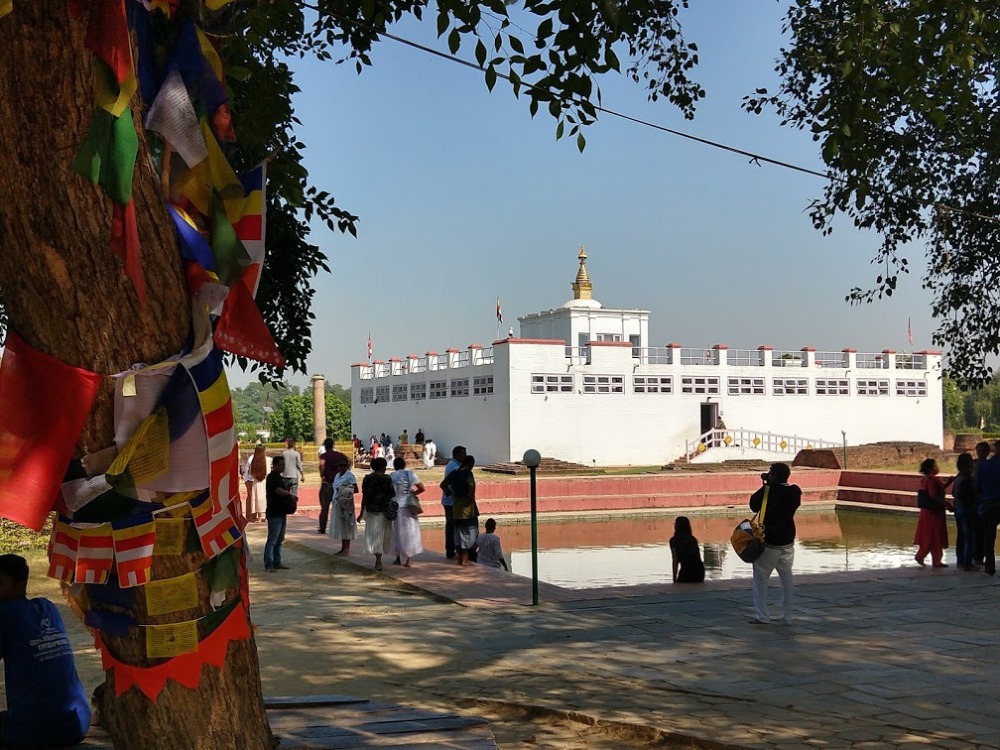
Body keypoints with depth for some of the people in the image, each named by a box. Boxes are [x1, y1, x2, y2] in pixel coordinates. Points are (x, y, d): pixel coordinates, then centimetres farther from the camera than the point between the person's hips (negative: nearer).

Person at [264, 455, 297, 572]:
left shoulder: (281, 478, 17)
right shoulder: (272, 477, -11)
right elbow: (278, 490, -25)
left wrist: (291, 497, 6)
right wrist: (290, 495, -31)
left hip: (282, 513, 9)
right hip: (274, 513, -9)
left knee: (280, 540, 12)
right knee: (272, 540, -9)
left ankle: (277, 563, 18)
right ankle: (268, 565, -8)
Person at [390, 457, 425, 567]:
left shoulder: (392, 476, -4)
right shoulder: (410, 474, 1)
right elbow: (422, 488, 1)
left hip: (396, 505, -1)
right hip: (409, 507, 1)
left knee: (397, 532, 11)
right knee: (410, 531, 7)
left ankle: (398, 558, 18)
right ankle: (408, 559, 2)